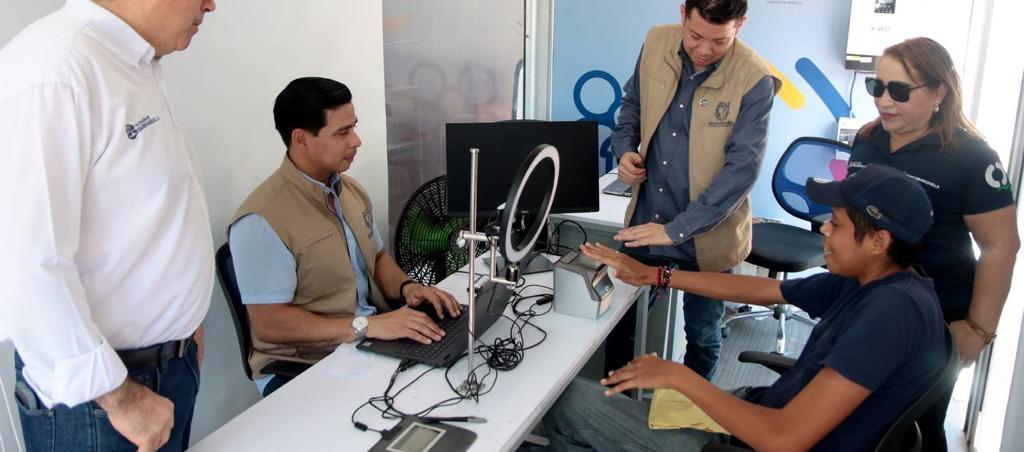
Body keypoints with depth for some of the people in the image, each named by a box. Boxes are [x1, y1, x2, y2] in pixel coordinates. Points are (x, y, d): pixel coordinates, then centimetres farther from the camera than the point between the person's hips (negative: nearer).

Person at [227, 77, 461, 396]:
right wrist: (366, 325, -26)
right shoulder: (262, 220, -18)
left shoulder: (352, 191, 9)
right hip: (303, 371, -8)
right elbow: (270, 323, -19)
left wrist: (407, 287, -2)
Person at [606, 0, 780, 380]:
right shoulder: (656, 43, -5)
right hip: (645, 221, 4)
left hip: (706, 235, -3)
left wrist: (677, 230, -24)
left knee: (702, 334, 16)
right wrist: (624, 147, -7)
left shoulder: (755, 80, -17)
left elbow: (741, 169, -21)